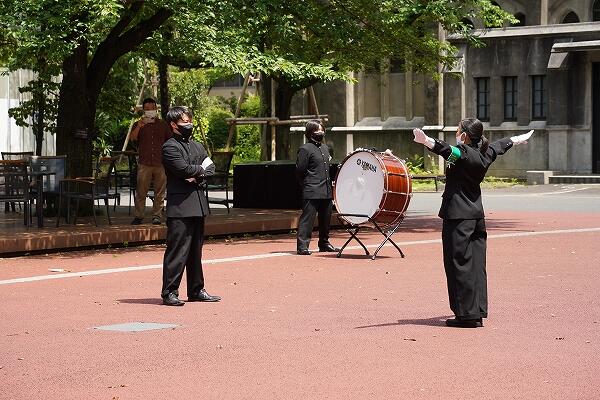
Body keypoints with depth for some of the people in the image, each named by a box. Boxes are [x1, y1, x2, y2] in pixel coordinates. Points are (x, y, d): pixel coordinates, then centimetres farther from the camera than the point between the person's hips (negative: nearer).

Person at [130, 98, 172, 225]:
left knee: (160, 191, 2)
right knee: (141, 191, -4)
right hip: (144, 163, -1)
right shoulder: (139, 124, 10)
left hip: (161, 163, 1)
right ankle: (138, 216, 1)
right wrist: (139, 126, -22)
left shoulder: (163, 125, 15)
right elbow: (132, 138, -6)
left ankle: (157, 215, 8)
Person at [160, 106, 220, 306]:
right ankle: (169, 292, -7)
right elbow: (183, 169, -18)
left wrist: (197, 176, -8)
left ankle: (196, 290, 17)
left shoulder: (197, 146, 20)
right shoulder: (170, 147, -6)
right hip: (180, 205, -8)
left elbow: (210, 167, 11)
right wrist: (201, 169, 0)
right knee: (177, 250, -9)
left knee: (195, 251, 12)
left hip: (198, 205, 8)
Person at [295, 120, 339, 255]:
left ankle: (324, 243, 25)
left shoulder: (325, 148, 17)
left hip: (326, 192, 8)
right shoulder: (305, 149, -8)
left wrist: (329, 186, 18)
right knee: (307, 217, -9)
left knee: (325, 218, 14)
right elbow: (300, 171, -9)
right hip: (312, 193, -8)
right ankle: (302, 245, -10)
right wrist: (307, 185, -4)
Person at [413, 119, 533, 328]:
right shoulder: (484, 153, 10)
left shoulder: (463, 153, -13)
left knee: (459, 264, -4)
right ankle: (477, 313, 13)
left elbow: (447, 149, -35)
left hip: (458, 216, -8)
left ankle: (467, 315, -5)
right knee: (476, 265, 10)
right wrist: (518, 139, 51)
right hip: (477, 215, 8)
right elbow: (500, 145, 31)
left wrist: (427, 141, -53)